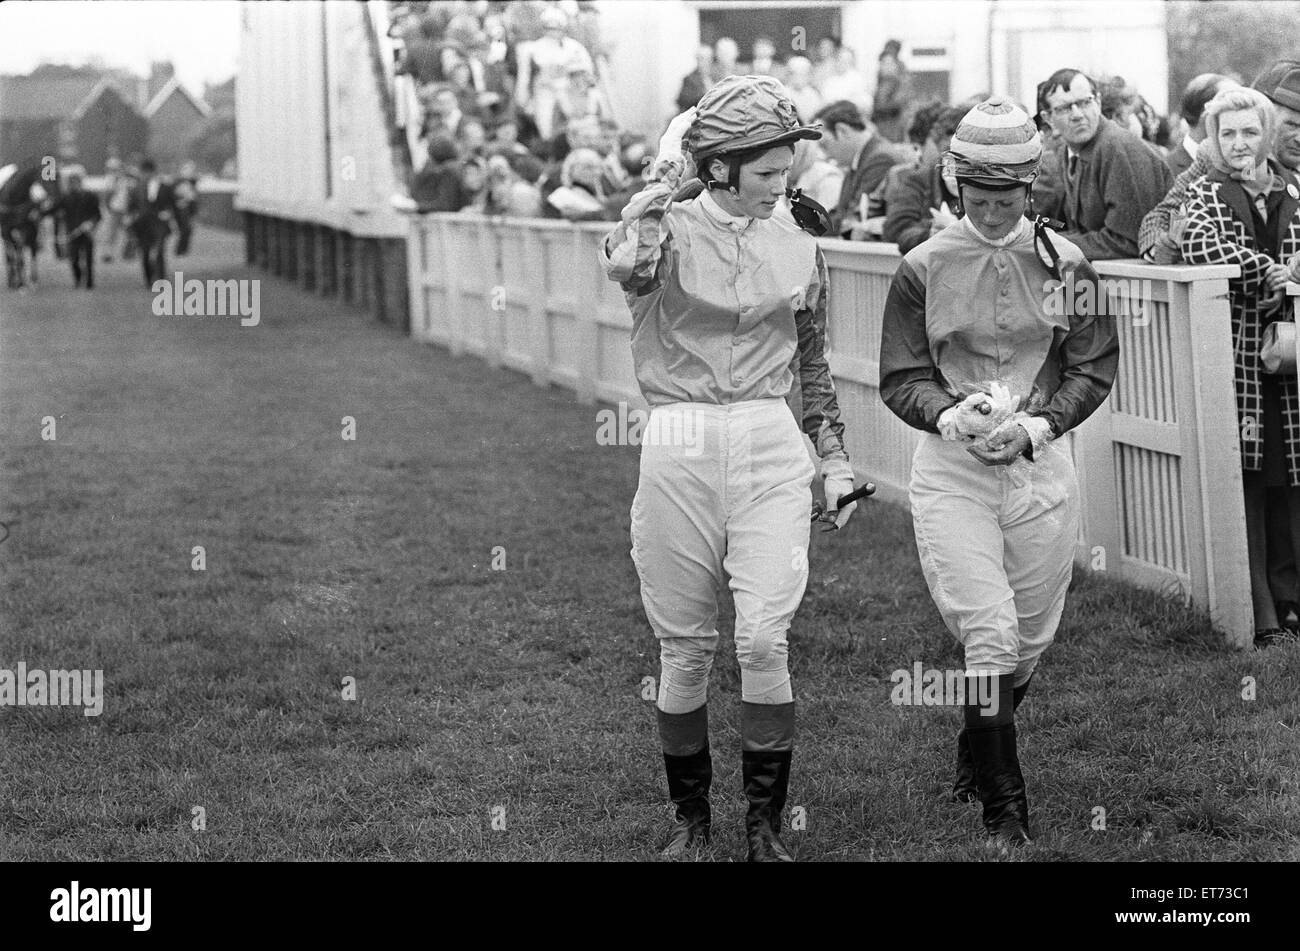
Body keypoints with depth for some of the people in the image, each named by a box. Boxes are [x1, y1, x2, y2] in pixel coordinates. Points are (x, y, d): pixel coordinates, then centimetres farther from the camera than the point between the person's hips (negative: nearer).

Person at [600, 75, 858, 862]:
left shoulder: (798, 246, 8)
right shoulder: (667, 230, -2)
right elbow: (627, 266, -27)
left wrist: (837, 460, 13)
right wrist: (665, 172, -16)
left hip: (770, 449, 1)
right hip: (677, 453, -1)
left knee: (763, 639, -10)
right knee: (685, 648, 6)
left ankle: (766, 822, 2)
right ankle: (691, 816, 22)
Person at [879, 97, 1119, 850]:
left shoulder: (1066, 264, 2)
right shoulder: (924, 269, -1)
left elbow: (1094, 368, 2)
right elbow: (900, 377, 1)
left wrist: (1036, 423, -14)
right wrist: (951, 415, -18)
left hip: (1042, 468, 2)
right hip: (951, 468, -2)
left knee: (1030, 642, 12)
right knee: (990, 636, -12)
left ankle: (976, 759, 39)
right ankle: (1004, 807, -3)